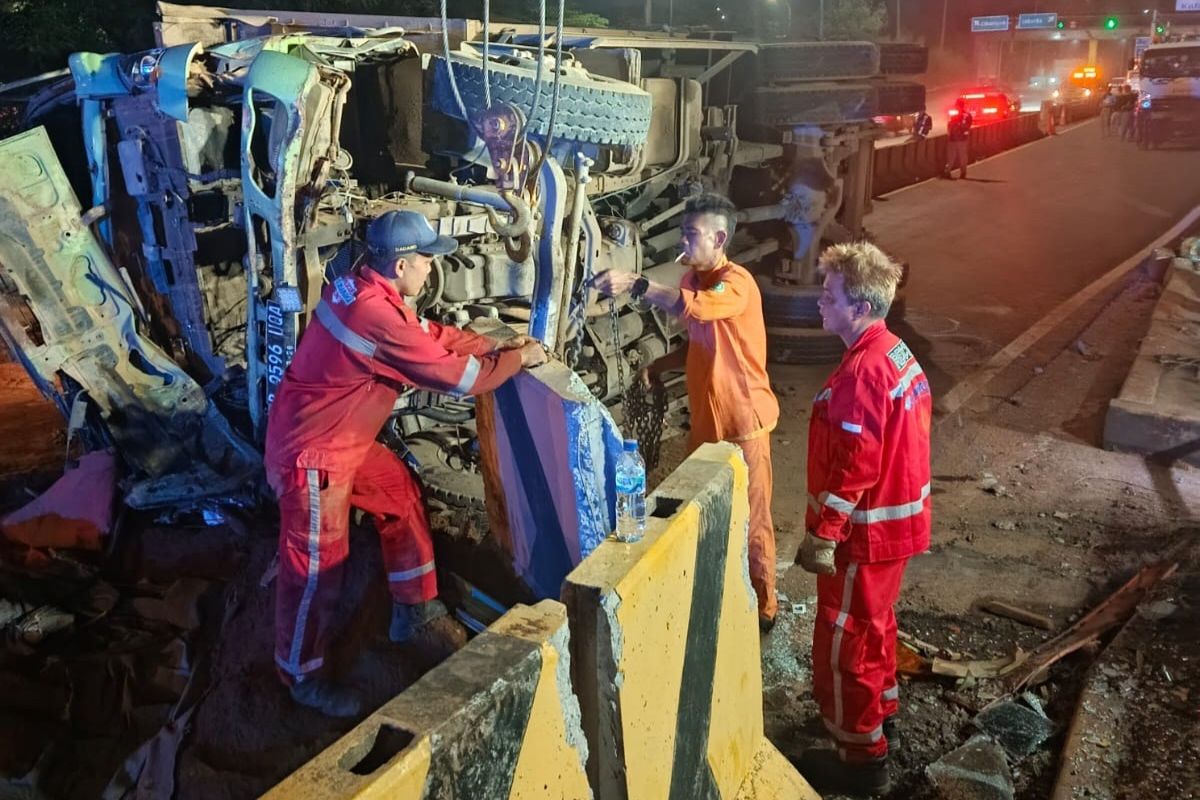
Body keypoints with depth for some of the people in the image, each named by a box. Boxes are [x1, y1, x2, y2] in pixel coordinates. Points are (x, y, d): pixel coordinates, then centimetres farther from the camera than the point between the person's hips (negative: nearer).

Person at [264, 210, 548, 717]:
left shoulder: (364, 288, 0)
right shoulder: (378, 316, -30)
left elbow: (430, 334, 12)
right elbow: (457, 376, -22)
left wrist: (493, 345, 4)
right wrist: (519, 359, -7)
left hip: (344, 438, 10)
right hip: (312, 451, -10)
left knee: (401, 496, 18)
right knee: (317, 565, 2)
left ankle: (415, 611, 32)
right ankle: (304, 676, 21)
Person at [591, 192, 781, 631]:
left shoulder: (737, 282, -20)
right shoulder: (691, 280, 7)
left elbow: (696, 307, -42)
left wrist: (634, 284, -44)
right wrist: (661, 364, 1)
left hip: (742, 420, -8)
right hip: (704, 418, 8)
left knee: (749, 520, 5)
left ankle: (762, 607, 22)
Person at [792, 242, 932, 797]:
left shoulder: (863, 372, -26)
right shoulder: (894, 352, 5)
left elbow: (853, 467, -27)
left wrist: (822, 535, -20)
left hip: (866, 529, -10)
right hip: (895, 518, 10)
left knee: (844, 637, 4)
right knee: (872, 622, 25)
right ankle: (882, 712, 44)